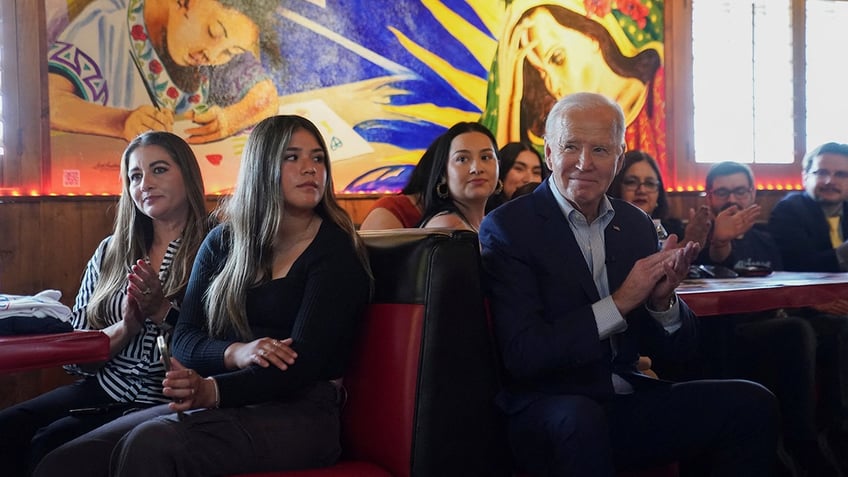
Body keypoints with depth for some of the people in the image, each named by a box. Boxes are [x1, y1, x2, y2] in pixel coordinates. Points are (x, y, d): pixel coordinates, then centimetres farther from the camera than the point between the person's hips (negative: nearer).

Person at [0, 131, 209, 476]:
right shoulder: (110, 253, 12)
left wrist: (163, 311, -18)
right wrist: (125, 329, -10)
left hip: (165, 399, -5)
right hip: (101, 390, 5)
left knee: (49, 445, -23)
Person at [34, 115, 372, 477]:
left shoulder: (337, 253, -2)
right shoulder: (223, 242, 13)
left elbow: (303, 364, -12)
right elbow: (184, 339, 7)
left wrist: (211, 390, -27)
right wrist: (236, 353, -15)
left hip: (299, 414, -4)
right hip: (224, 406, 5)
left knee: (150, 444, -32)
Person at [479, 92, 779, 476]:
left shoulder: (636, 225, 9)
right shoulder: (507, 228, -8)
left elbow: (672, 348, 10)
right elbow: (521, 355, -17)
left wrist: (662, 299, -12)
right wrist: (619, 302, -20)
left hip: (627, 401, 5)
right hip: (545, 411, -5)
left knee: (753, 404, -13)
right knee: (580, 418, -38)